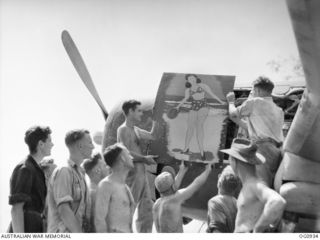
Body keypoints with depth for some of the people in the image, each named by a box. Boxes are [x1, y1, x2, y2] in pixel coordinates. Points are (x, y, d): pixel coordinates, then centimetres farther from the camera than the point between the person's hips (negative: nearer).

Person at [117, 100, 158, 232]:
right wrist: (144, 158, -16)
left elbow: (152, 136, 24)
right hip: (133, 173, -9)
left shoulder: (136, 130, 15)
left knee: (147, 206, 11)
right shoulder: (123, 130, -12)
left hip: (141, 173, 9)